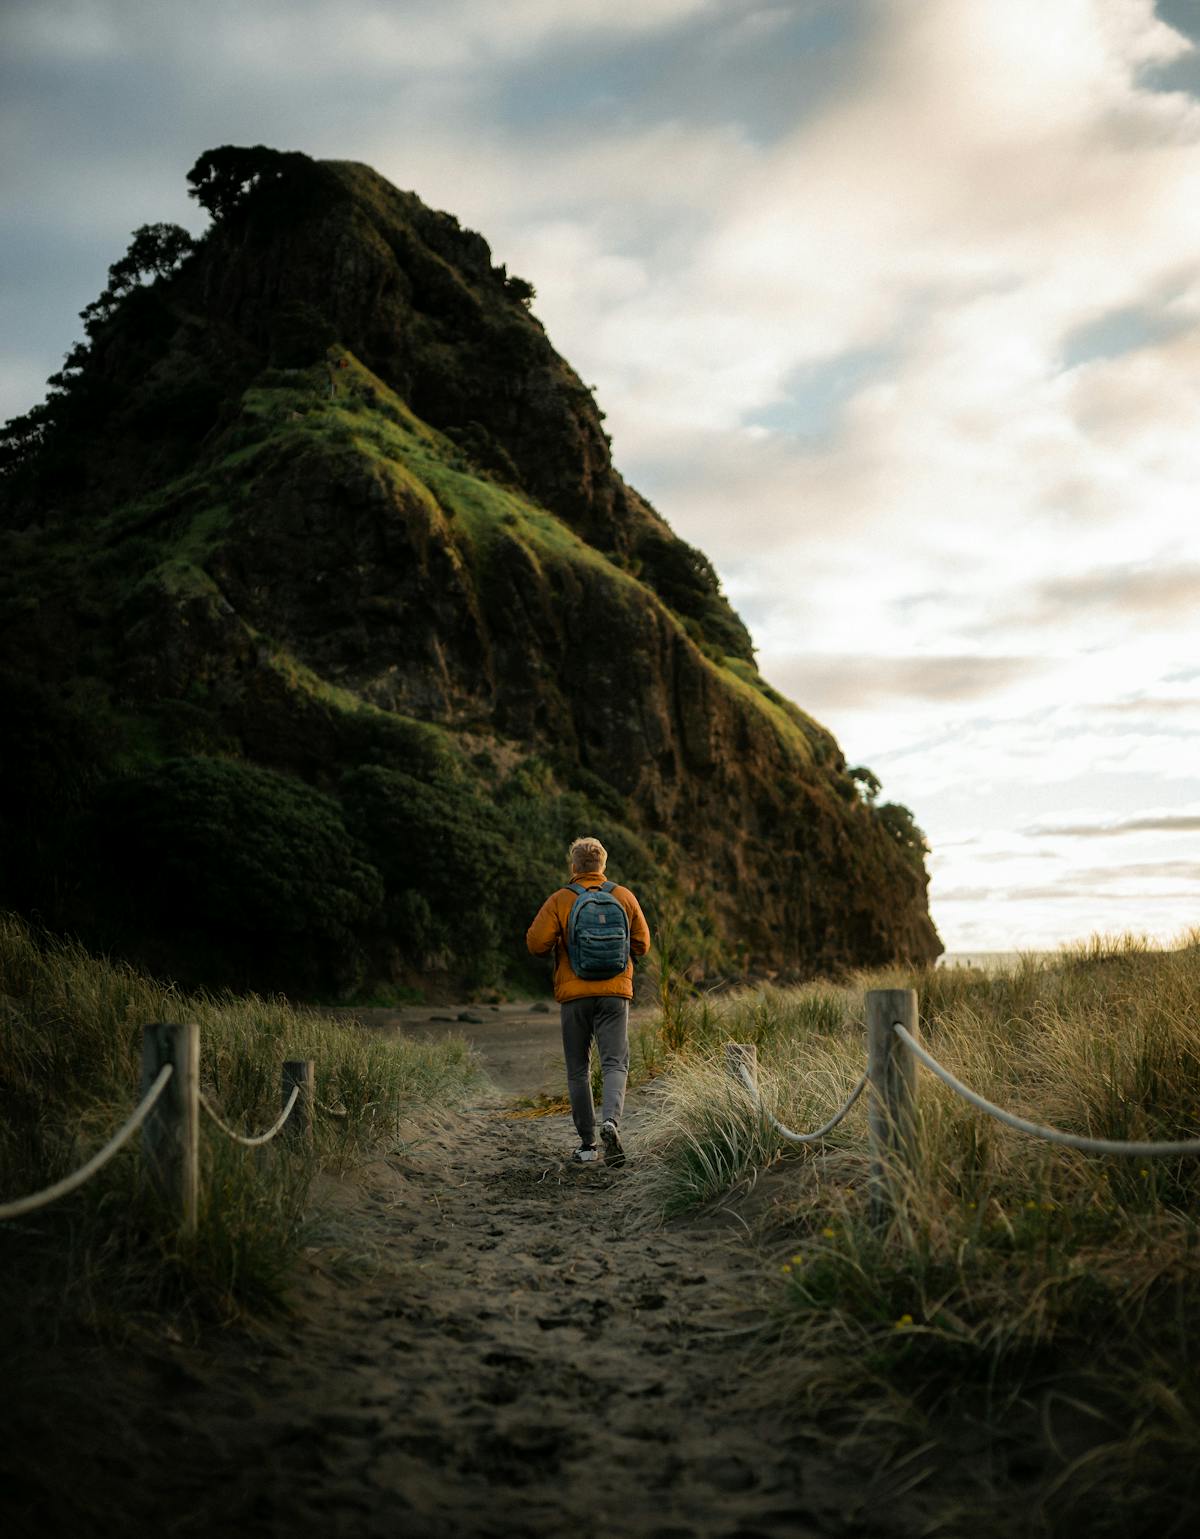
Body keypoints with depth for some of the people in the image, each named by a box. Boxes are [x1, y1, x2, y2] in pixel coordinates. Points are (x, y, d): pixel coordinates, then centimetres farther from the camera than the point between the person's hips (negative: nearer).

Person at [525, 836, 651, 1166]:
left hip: (575, 994, -1)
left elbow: (536, 943, -10)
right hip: (615, 993, 1)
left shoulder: (560, 900, -4)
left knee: (578, 1070, 9)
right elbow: (641, 944, 8)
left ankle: (587, 1144, 10)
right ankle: (611, 1120, -28)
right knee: (615, 1064, -1)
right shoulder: (624, 897, 3)